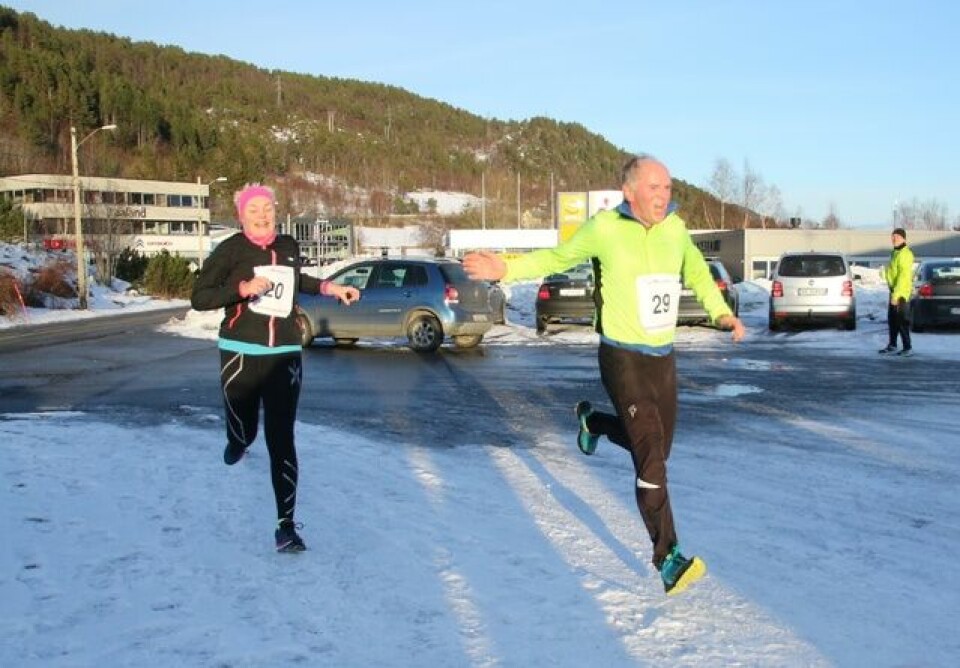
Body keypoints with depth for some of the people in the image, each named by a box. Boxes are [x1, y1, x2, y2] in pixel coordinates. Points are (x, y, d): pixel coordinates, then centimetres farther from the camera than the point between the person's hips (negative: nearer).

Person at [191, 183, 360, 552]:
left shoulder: (289, 247, 7)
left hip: (285, 356, 2)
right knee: (244, 432, 6)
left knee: (281, 441, -3)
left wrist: (328, 287, 19)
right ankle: (237, 442, 47)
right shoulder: (230, 250, -7)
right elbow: (199, 298, -10)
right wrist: (243, 288, -23)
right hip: (241, 353, -2)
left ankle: (286, 525, 1)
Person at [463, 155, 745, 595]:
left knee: (655, 450, 19)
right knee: (651, 461, -12)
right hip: (622, 359, -6)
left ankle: (593, 422, 46)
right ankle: (668, 560, -4)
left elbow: (698, 274, 20)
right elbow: (559, 257, 2)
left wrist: (722, 313, 8)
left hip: (663, 358, 6)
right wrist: (506, 269, -9)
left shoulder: (675, 229, 2)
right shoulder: (605, 228, -10)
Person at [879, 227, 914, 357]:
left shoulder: (905, 254, -17)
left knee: (902, 320, -6)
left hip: (901, 292, -10)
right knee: (892, 320, 15)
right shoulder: (895, 252, 15)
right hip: (894, 290, 10)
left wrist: (896, 294, -26)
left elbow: (903, 276, -23)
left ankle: (908, 348, 0)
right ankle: (892, 346, 25)